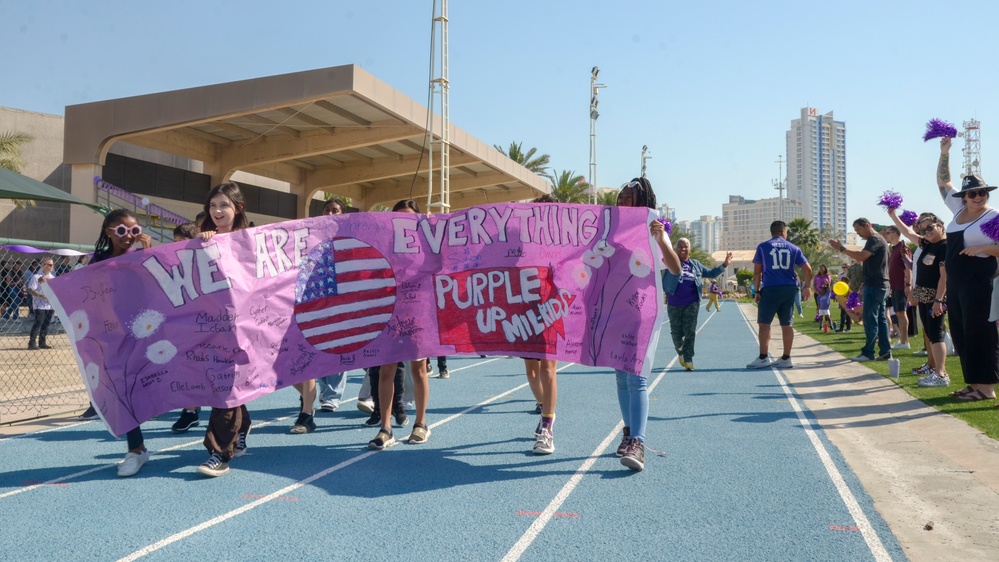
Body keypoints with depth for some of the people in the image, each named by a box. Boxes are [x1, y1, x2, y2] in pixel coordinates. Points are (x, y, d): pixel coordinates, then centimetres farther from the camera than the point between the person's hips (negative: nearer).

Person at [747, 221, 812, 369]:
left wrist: (757, 291, 6)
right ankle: (786, 359, 10)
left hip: (770, 289, -3)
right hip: (789, 289, 3)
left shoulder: (763, 247, 4)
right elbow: (808, 269, 8)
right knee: (786, 324, 7)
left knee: (764, 323, 1)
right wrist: (807, 287, 19)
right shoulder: (793, 248, 11)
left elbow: (757, 272, 1)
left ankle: (763, 358, -3)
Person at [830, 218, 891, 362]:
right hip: (879, 285, 10)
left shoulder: (875, 239, -12)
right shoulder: (875, 240, 21)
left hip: (874, 286, -10)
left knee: (870, 320, -7)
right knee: (880, 319, 9)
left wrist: (841, 248, -19)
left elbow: (861, 256, -27)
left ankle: (868, 353, -5)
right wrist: (863, 288, 23)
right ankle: (885, 351, 10)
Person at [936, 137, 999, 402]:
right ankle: (974, 382, 16)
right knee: (961, 333, 8)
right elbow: (943, 182, 19)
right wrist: (944, 152, 12)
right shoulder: (959, 209, 11)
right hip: (956, 281, 7)